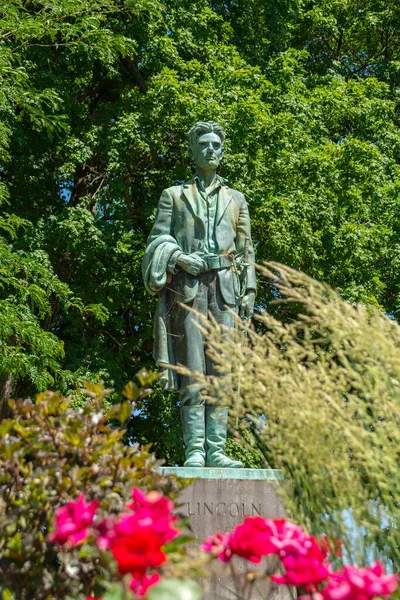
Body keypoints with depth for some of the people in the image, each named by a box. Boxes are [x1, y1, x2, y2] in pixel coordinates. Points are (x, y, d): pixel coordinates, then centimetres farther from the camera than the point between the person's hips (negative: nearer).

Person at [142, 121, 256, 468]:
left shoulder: (236, 199, 20)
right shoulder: (174, 196, 15)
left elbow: (246, 250, 16)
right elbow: (157, 240, 8)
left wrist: (249, 293, 6)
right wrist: (178, 258, -12)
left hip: (225, 287, 2)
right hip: (188, 286, -2)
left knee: (221, 368, -4)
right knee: (192, 369, -8)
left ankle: (216, 449, -3)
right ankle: (195, 449, -9)